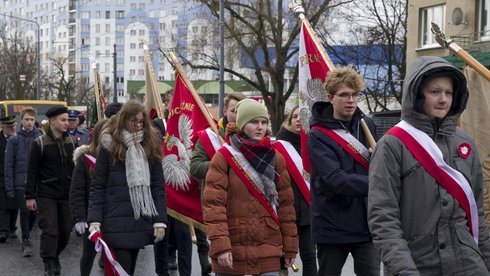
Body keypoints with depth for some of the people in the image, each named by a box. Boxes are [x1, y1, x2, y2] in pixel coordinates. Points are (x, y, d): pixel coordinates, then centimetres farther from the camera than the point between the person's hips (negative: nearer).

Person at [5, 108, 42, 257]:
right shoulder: (14, 140, 1)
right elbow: (9, 165, 1)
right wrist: (10, 187, -3)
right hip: (21, 183, -1)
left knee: (33, 212, 8)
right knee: (24, 212, 0)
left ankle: (26, 236, 29)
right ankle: (26, 241, 9)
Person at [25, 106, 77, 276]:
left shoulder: (71, 142, 6)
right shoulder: (40, 143, -6)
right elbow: (32, 171, -5)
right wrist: (30, 196, -7)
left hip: (67, 195, 4)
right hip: (46, 195, -4)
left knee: (65, 230, 7)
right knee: (50, 230, -9)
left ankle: (55, 256, 30)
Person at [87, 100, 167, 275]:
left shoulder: (151, 146, 8)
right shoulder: (109, 146, -1)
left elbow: (158, 187, 7)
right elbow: (97, 187, -2)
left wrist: (160, 220, 0)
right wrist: (94, 220, -11)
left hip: (141, 222, 4)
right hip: (117, 223, -4)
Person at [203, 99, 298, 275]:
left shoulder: (275, 158, 7)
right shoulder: (224, 157, -4)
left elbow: (286, 203, 10)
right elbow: (213, 204, -10)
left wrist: (290, 246, 7)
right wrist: (220, 245, -18)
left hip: (268, 249, 2)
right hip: (232, 249, -2)